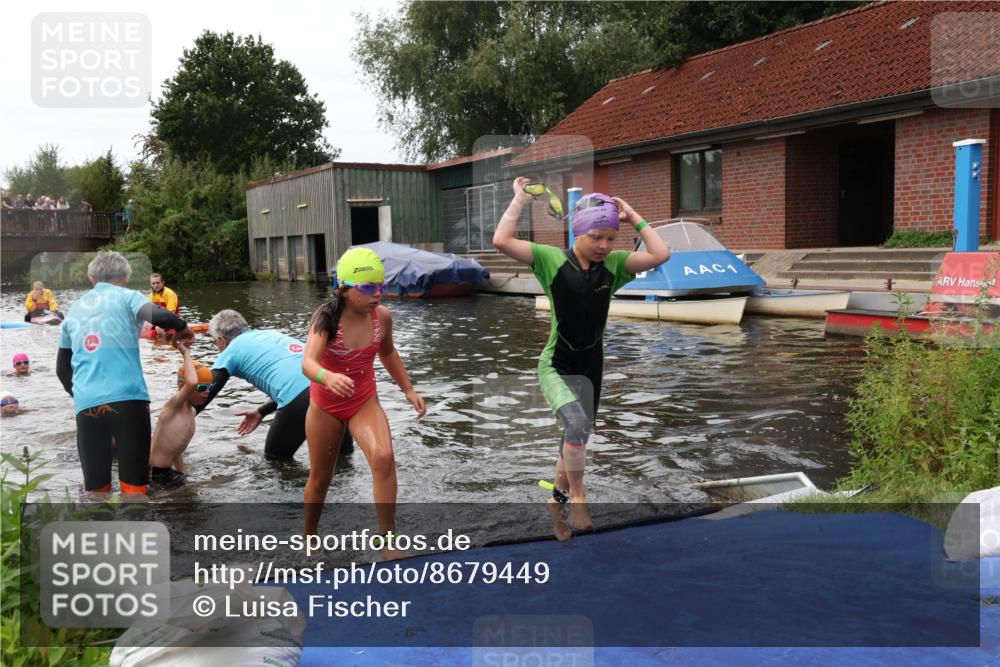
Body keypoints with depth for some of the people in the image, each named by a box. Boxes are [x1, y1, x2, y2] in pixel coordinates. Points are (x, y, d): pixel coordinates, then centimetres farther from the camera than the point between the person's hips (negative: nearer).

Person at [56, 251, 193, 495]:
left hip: (86, 404, 4)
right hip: (127, 398, -4)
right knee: (133, 484, 1)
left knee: (95, 486, 10)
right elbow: (159, 316, -13)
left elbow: (62, 369, 28)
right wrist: (182, 328, 6)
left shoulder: (74, 310, 23)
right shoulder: (127, 296, 9)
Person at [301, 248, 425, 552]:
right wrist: (327, 377, -62)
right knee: (320, 478, 12)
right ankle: (309, 536, 38)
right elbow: (308, 362, -41)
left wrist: (408, 390, 10)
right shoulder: (326, 317, -24)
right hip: (325, 406, -2)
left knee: (384, 458, -24)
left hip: (365, 402, 2)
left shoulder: (382, 316, -11)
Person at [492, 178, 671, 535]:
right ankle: (577, 495, -6)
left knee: (577, 438, 16)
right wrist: (520, 199, -15)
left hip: (590, 368, 5)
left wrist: (633, 217, -8)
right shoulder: (553, 260, -12)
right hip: (555, 367, -5)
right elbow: (502, 241, -22)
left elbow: (660, 254, -13)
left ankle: (559, 497, 40)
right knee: (577, 424, -30)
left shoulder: (613, 264, -2)